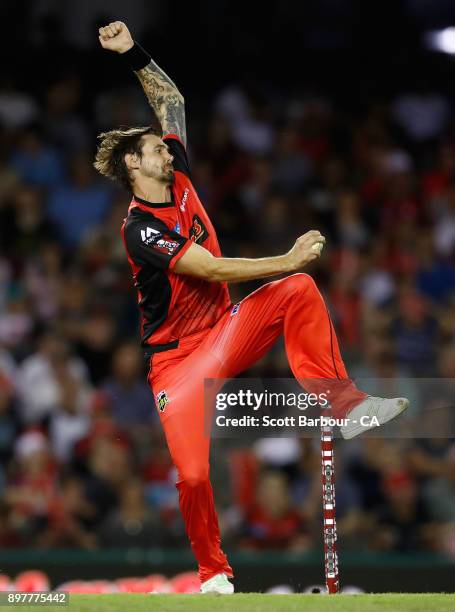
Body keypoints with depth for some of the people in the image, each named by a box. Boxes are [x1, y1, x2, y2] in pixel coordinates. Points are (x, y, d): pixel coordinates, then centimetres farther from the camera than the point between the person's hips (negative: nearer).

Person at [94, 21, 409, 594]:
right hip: (178, 360, -7)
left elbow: (170, 99, 9)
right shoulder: (140, 229, -18)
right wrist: (287, 258, -25)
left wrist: (133, 54, -4)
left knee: (299, 291, -17)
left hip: (226, 332, 7)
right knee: (193, 475, -18)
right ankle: (213, 574, 5)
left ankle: (340, 402, -22)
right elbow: (214, 270, -24)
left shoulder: (178, 180, 4)